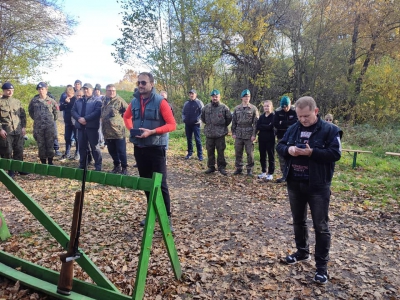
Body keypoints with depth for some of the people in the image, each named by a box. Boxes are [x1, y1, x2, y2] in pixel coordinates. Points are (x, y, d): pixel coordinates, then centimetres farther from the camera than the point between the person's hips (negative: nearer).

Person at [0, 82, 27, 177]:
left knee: (19, 151, 8)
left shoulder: (17, 101, 13)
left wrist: (23, 127, 5)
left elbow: (23, 115, 14)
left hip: (18, 131, 3)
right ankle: (10, 171, 10)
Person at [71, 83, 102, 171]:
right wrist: (79, 118, -12)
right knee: (82, 147, 12)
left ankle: (98, 166, 4)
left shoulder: (97, 100, 1)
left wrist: (85, 119, -20)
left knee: (94, 147, -3)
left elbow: (97, 112, -14)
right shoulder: (78, 101, 19)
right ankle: (82, 165, 23)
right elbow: (73, 111, 8)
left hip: (92, 127, -5)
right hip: (81, 126, 5)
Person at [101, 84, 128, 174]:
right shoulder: (104, 101, 12)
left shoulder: (119, 100, -9)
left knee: (121, 151, 1)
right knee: (111, 150, 15)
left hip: (118, 131, -7)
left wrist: (121, 117, -7)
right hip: (107, 131, 7)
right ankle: (117, 166, 30)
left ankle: (124, 168, 14)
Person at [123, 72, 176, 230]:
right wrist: (131, 128, 7)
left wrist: (152, 132, -22)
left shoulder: (160, 102, -10)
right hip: (138, 147, 6)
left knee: (160, 184, -4)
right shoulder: (134, 101, 7)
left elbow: (172, 125, -13)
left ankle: (167, 217, 7)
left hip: (156, 148, -6)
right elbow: (126, 117, 26)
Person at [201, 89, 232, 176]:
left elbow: (229, 118, 4)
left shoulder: (224, 108, -5)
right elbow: (202, 117, 19)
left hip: (220, 134, -2)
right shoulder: (206, 107, 2)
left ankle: (221, 167, 15)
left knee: (221, 151, 3)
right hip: (209, 133, 3)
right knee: (210, 151, 10)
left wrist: (223, 126, 8)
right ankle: (211, 167, 22)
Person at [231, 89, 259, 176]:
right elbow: (234, 121, 12)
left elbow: (255, 122, -3)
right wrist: (233, 132, 5)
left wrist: (254, 134, -9)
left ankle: (249, 169, 15)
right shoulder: (237, 108, 9)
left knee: (250, 153, 2)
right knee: (238, 152, 8)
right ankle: (238, 168, 20)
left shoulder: (253, 108, 0)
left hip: (249, 135, -3)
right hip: (239, 134, 3)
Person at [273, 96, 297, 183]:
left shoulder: (295, 111, -7)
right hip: (281, 137, 3)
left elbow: (296, 123, -19)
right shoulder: (278, 111, -2)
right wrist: (288, 125, -15)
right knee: (281, 156, 5)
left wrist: (282, 123, -16)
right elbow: (275, 124, -10)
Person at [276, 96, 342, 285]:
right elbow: (279, 146, 8)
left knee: (321, 226, 4)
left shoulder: (330, 130, -8)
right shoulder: (293, 129, 7)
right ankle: (302, 252, 39)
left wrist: (311, 152, -25)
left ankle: (321, 266, 16)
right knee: (298, 221, 18)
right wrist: (288, 149, -14)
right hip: (294, 184, 5)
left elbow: (335, 154, -14)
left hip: (318, 186, -5)